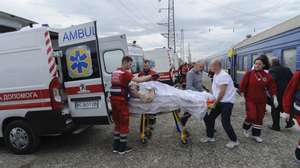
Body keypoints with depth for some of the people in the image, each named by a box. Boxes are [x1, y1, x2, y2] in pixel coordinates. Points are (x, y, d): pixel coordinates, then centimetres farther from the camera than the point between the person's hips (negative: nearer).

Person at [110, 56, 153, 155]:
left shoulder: (115, 72, 14)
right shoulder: (125, 73, -12)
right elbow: (138, 80, -19)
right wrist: (150, 76, -8)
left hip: (114, 99, 8)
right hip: (121, 100, -8)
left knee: (118, 123, 18)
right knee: (124, 123, 4)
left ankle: (116, 146, 26)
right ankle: (122, 148, 13)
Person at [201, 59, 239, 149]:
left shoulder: (223, 75, -20)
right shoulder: (216, 75, 11)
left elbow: (222, 92, -23)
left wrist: (215, 102, -15)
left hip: (227, 102, -10)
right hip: (219, 101, 10)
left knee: (225, 122, -8)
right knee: (210, 117, 10)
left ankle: (234, 140, 12)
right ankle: (210, 136, 25)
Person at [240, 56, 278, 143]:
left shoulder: (267, 76, 0)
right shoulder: (249, 74, -7)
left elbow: (271, 87, 4)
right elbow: (242, 86, -6)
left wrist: (275, 98, 0)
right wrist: (243, 96, -7)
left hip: (262, 101, 3)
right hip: (250, 100, -3)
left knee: (260, 117, 9)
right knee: (252, 116, -11)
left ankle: (256, 134, 24)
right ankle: (246, 127, 20)